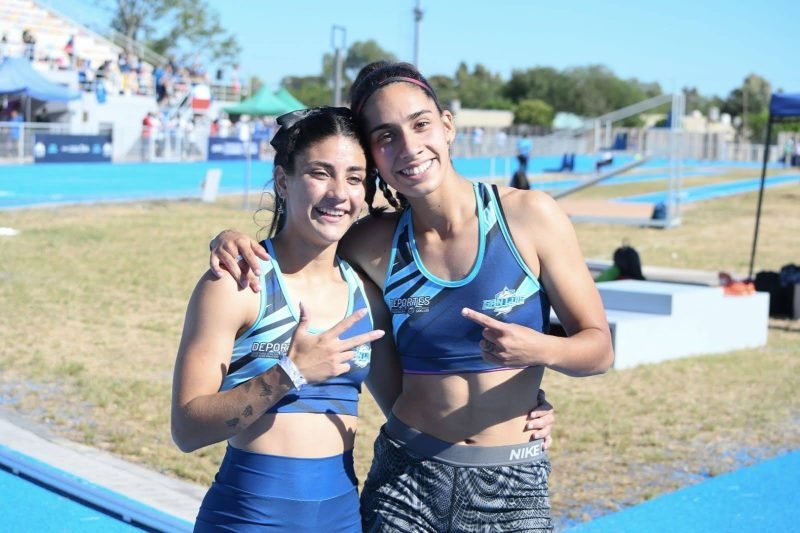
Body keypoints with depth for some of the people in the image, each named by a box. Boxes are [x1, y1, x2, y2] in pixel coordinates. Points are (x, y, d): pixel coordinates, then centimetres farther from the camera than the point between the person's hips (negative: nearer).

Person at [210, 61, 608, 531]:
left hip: (511, 489, -1)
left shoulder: (529, 215, -8)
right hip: (404, 477, 2)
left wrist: (540, 349, -25)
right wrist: (233, 241, -7)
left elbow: (599, 347, -4)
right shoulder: (376, 243, -2)